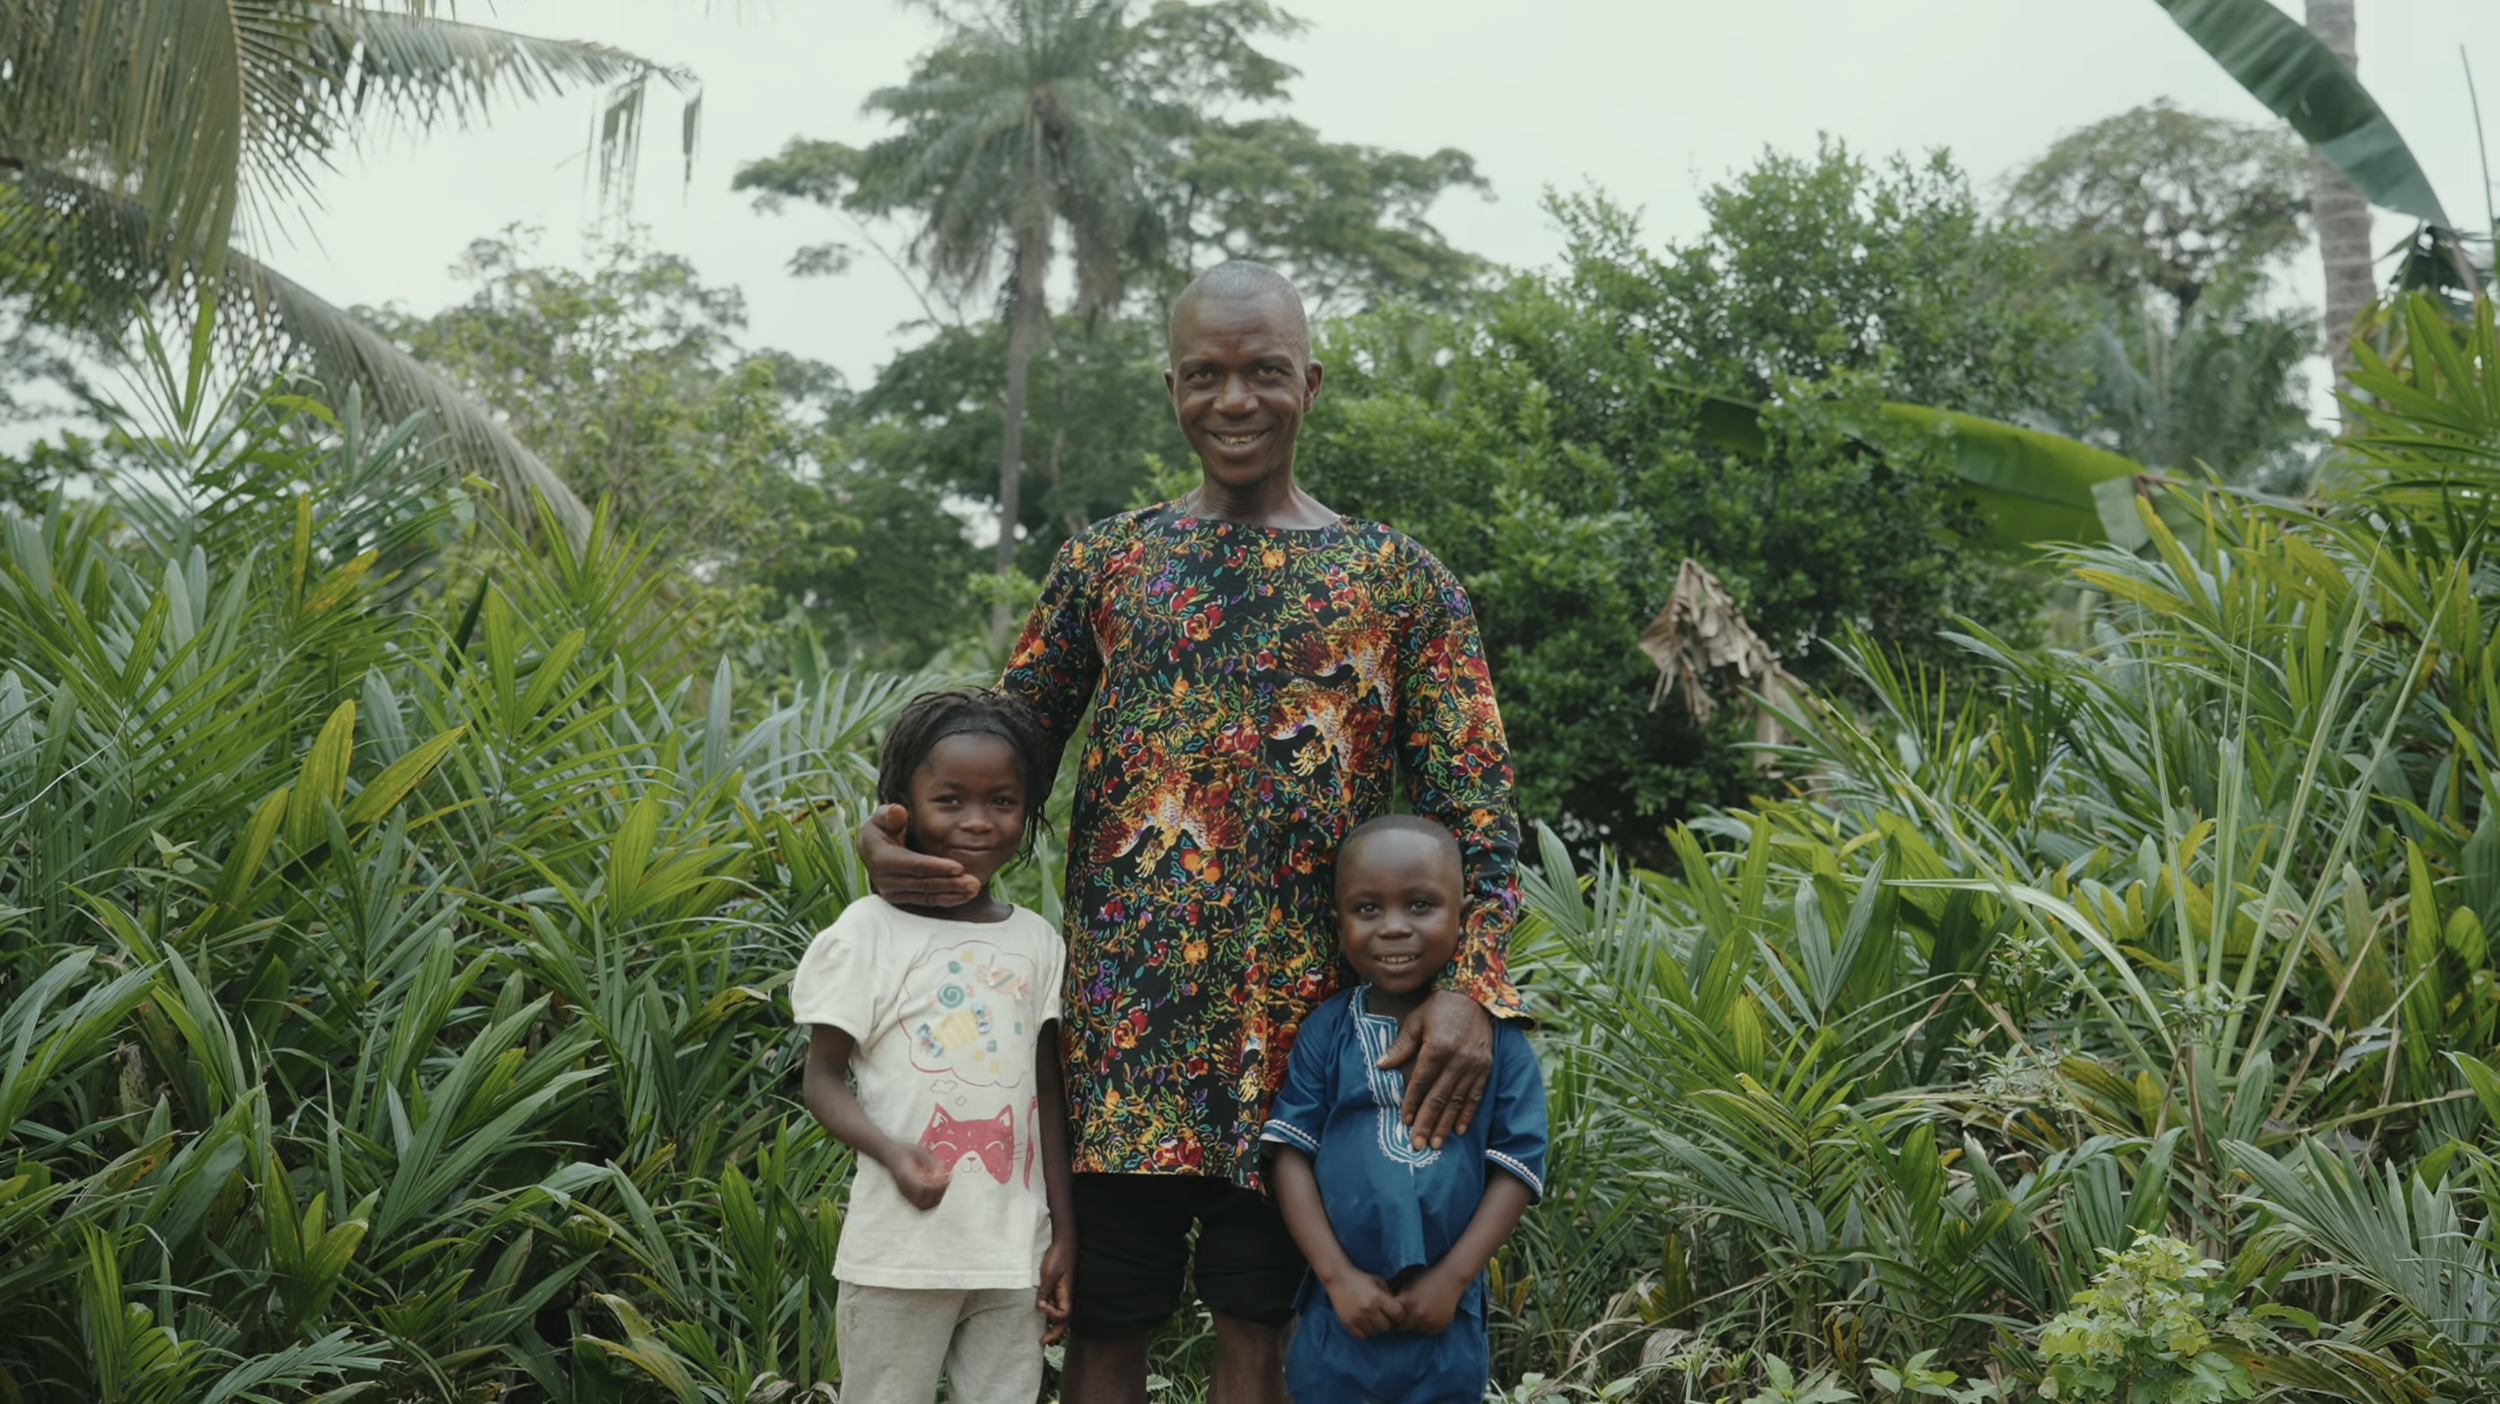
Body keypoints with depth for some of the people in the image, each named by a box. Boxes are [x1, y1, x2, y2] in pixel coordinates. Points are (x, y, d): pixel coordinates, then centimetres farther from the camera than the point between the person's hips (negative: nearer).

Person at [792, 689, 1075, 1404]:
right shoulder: (868, 932, -5)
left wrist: (1064, 1236, 9)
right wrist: (890, 1151, -21)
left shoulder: (1037, 942, 6)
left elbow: (1048, 1096, 10)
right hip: (900, 1251, -3)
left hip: (1014, 1254, 4)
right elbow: (823, 1078, -3)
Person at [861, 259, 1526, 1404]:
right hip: (1120, 1019, 1)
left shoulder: (1400, 579, 6)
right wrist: (891, 838, -9)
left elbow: (1474, 805, 0)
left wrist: (1471, 985, -16)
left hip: (1301, 1029, -1)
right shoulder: (1104, 562, 10)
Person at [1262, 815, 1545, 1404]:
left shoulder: (1496, 1037, -5)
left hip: (1446, 1312, 0)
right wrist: (1337, 1275, -11)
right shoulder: (1324, 1032, -4)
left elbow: (1517, 1166, -5)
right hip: (1340, 1308, 0)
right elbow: (1290, 1155, -5)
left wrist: (1452, 1278, -10)